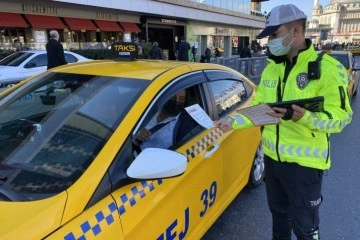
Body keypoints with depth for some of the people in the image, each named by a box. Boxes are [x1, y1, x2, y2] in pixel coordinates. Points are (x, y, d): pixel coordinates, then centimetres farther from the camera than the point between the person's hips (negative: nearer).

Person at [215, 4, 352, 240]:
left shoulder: (328, 68, -14)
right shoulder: (271, 68, 6)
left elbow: (341, 117, -16)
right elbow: (258, 107, 9)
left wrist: (303, 117, -34)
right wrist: (233, 122, -5)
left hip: (305, 162, -5)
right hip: (272, 156, 6)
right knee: (279, 213, 25)